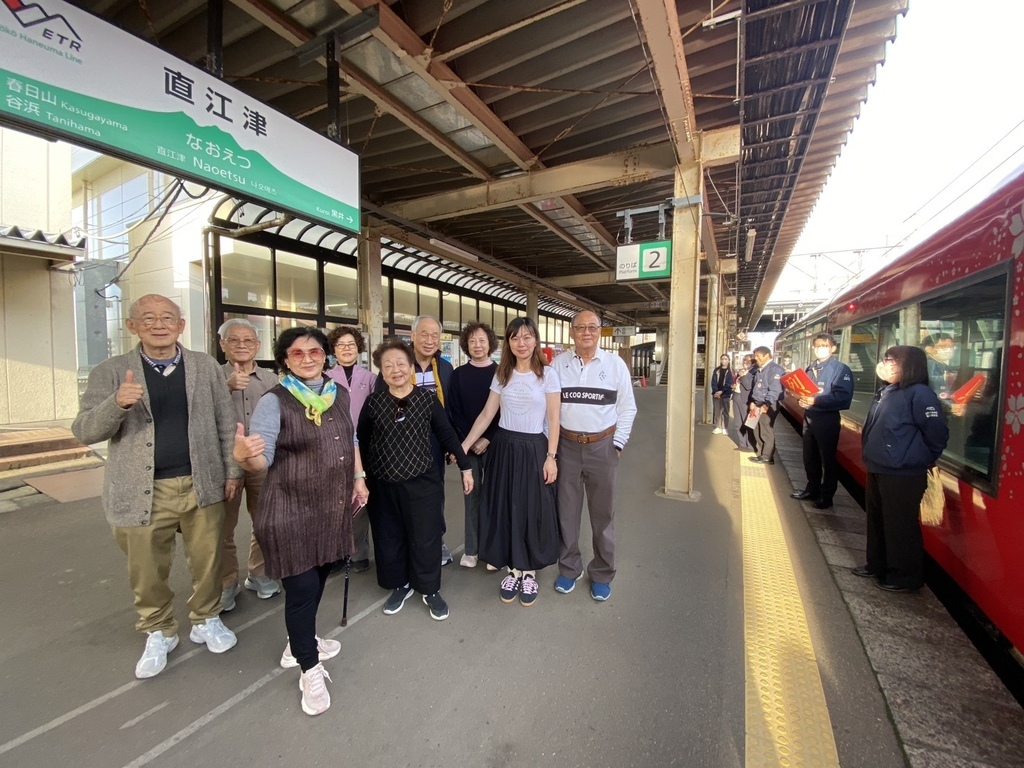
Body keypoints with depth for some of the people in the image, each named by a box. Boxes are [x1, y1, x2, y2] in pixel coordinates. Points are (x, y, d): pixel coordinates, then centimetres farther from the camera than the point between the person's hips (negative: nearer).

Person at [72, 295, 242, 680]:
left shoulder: (206, 366, 2)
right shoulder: (109, 372, -1)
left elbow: (226, 422, 5)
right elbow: (84, 431, -5)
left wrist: (233, 470, 3)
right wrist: (118, 403, -25)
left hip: (201, 485, 1)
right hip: (143, 491, 0)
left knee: (207, 561, 13)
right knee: (147, 571, 14)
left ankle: (206, 620, 37)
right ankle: (158, 632, 38)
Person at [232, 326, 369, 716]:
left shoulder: (338, 394, 4)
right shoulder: (274, 401, -15)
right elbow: (262, 458, -23)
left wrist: (358, 476, 11)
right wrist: (243, 456, -44)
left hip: (332, 508, 6)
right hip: (291, 513, -6)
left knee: (318, 580, 21)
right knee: (302, 588, 2)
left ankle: (299, 643, 46)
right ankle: (310, 670, 24)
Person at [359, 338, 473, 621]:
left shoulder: (427, 399, -7)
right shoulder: (373, 402, -3)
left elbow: (447, 434, -1)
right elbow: (361, 442, 6)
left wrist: (465, 466, 1)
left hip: (422, 481, -2)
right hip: (384, 485, 2)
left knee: (426, 538, 5)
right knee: (389, 538, 14)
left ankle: (430, 590, 28)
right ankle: (401, 585, 38)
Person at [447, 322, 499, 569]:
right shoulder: (458, 374, 5)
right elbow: (453, 411, 1)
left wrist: (488, 439, -11)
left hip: (493, 444, -1)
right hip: (466, 444, 1)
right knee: (472, 494, 7)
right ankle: (471, 549, 18)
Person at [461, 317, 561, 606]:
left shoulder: (547, 374, -5)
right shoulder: (502, 374, 5)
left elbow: (553, 419, -5)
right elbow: (486, 414, 5)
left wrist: (551, 457, -9)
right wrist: (464, 445, -1)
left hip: (533, 449, -3)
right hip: (504, 447, 3)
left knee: (533, 510, 6)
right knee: (505, 509, 10)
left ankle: (529, 572, 25)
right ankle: (513, 569, 27)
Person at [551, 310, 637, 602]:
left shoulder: (615, 364, -1)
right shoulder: (558, 364, 0)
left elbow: (627, 408, 3)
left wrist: (617, 444, -3)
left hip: (602, 445, 0)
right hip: (566, 444, 1)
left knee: (603, 513, 11)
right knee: (566, 511, 12)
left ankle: (602, 574, 30)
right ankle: (569, 568, 32)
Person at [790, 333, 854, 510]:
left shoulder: (840, 369, -10)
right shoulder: (810, 368, 12)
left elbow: (843, 397, -21)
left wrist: (816, 400, -27)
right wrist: (801, 398, -3)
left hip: (827, 419, -7)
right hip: (808, 417, 7)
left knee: (828, 459, 5)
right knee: (809, 457, 17)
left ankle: (826, 495, 17)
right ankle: (812, 488, 32)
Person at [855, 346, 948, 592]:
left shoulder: (919, 394, -15)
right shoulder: (885, 392, 10)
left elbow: (937, 433, -14)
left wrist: (921, 460, -2)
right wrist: (872, 456, 16)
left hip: (903, 475, -9)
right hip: (877, 469, 9)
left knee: (900, 526, 3)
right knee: (876, 520, 19)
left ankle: (905, 576, 19)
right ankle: (877, 564, 34)